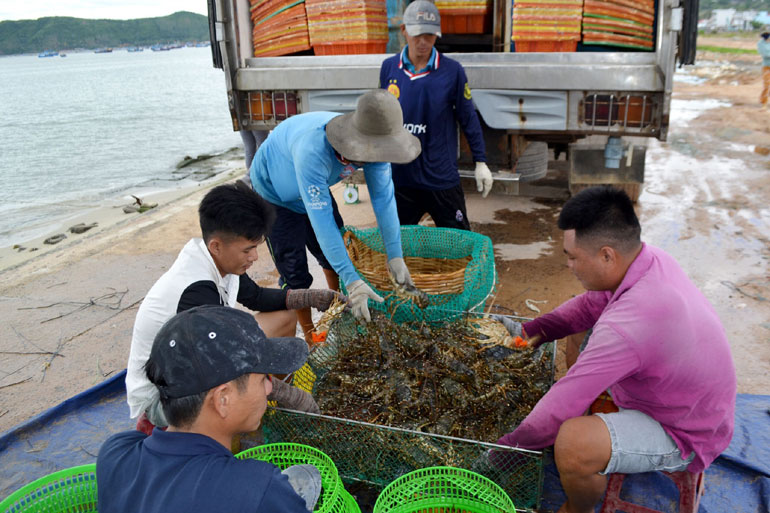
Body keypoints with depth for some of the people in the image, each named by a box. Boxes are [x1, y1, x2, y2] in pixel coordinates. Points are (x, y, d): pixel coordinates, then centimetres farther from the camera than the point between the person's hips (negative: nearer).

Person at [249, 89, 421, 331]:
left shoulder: (373, 145, -27)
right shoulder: (313, 150, -46)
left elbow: (383, 198, -23)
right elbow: (321, 220, -45)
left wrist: (395, 256, -27)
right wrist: (352, 280, -46)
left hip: (315, 189, 6)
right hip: (274, 193, -6)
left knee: (337, 254, 12)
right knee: (295, 274, -4)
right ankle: (310, 337, 16)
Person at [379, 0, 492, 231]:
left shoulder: (452, 71, -7)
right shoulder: (389, 67, 1)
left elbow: (468, 118, 0)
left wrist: (480, 162, 1)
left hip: (442, 178, -2)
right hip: (399, 177, 3)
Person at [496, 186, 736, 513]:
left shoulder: (627, 325, -40)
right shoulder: (651, 259, -13)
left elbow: (558, 412, -33)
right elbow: (588, 305, 5)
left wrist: (510, 446, -17)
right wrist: (531, 333, -4)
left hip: (682, 437, -9)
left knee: (573, 442, -33)